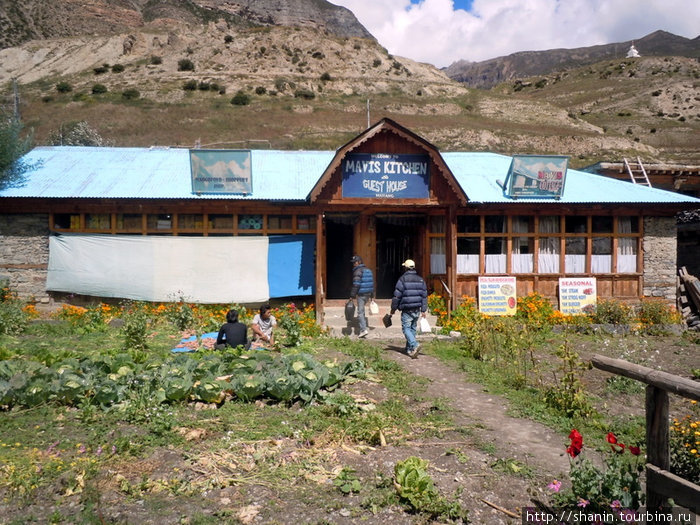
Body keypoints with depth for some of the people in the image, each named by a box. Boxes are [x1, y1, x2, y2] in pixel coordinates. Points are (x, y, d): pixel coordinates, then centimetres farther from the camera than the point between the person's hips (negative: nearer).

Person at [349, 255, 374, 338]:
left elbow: (356, 284, -16)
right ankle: (362, 328, 25)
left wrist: (352, 296, -12)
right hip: (368, 294, 8)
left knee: (360, 312, -6)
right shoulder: (368, 270, 15)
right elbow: (372, 283, 18)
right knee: (362, 311, 20)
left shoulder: (358, 271, -11)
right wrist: (371, 295, 22)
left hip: (361, 294, -8)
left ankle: (364, 329, -14)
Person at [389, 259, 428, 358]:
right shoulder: (420, 280, 8)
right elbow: (424, 296, 9)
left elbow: (397, 296, -8)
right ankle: (409, 349, 19)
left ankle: (415, 345, -24)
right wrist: (423, 310, 12)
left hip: (407, 310, -6)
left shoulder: (402, 279, -9)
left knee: (406, 328, -3)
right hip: (417, 310, 6)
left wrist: (393, 308, 3)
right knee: (412, 328, 13)